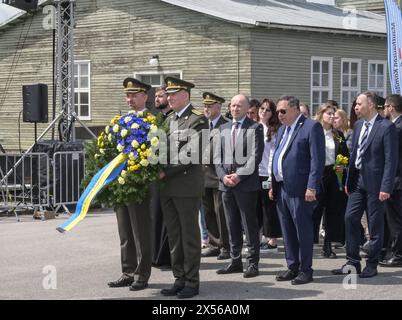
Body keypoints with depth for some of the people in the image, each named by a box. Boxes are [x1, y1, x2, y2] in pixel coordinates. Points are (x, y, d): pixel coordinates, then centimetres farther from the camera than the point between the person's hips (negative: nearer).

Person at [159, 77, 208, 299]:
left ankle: (192, 281, 7)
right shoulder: (169, 120, 16)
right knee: (174, 236, 11)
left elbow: (189, 153, -15)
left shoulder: (197, 120, -8)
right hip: (167, 187, 7)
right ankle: (179, 279, 19)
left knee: (189, 234, 0)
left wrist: (166, 172, -15)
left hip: (187, 185, -7)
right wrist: (160, 173, 0)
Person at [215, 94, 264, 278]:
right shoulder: (223, 128, 15)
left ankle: (253, 263, 3)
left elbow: (256, 156, -9)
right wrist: (223, 176, -3)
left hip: (246, 183, -5)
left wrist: (239, 175, -15)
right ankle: (235, 261, 19)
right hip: (226, 184, 5)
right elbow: (218, 155, 13)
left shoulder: (255, 128, -1)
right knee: (232, 225, 11)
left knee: (249, 225, -2)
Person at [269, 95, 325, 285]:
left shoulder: (311, 127, -8)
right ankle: (292, 267, 21)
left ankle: (305, 270, 7)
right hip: (281, 188, 8)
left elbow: (318, 159, -14)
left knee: (303, 230, -1)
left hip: (299, 189, -8)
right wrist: (273, 185, 16)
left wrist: (312, 187, -19)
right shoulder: (282, 129, 19)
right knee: (287, 231, 12)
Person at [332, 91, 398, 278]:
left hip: (375, 182, -7)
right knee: (350, 218, 4)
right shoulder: (358, 125, 10)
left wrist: (386, 187, -17)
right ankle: (353, 262, 12)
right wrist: (348, 180, 12)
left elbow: (391, 159, -14)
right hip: (358, 180, 7)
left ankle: (372, 265, 12)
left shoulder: (386, 127, -11)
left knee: (375, 224, 3)